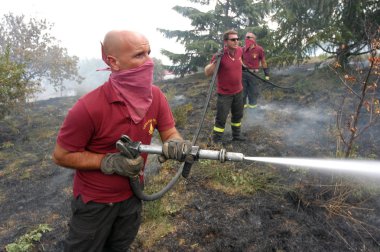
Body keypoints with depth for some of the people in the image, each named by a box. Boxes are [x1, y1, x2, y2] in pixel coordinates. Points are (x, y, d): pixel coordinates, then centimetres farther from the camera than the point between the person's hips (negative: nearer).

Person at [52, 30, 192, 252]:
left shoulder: (155, 96, -14)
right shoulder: (89, 107, -31)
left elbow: (170, 133, -8)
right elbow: (61, 155, -20)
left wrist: (175, 144, -32)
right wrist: (110, 162, -29)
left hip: (133, 193, 5)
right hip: (95, 200, -4)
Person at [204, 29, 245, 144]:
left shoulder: (239, 50, -4)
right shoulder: (219, 55, -22)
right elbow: (207, 73, -25)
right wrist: (215, 61, -36)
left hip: (238, 91, 6)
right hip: (224, 93, -6)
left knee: (238, 115, 20)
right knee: (221, 118, -1)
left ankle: (236, 135, 40)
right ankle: (217, 141, 14)